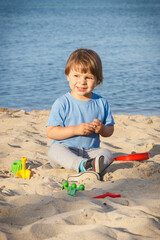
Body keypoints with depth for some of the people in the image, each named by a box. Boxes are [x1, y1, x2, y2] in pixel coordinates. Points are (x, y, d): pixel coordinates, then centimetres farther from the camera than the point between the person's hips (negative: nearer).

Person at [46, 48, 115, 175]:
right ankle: (84, 165, -54)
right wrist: (75, 130, -20)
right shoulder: (62, 103, -6)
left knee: (107, 154, -24)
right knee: (56, 149, -33)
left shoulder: (101, 103, 5)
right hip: (66, 150, -3)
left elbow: (110, 130, 12)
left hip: (91, 151, 3)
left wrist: (101, 129, -13)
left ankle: (93, 168, -53)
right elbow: (51, 132, -10)